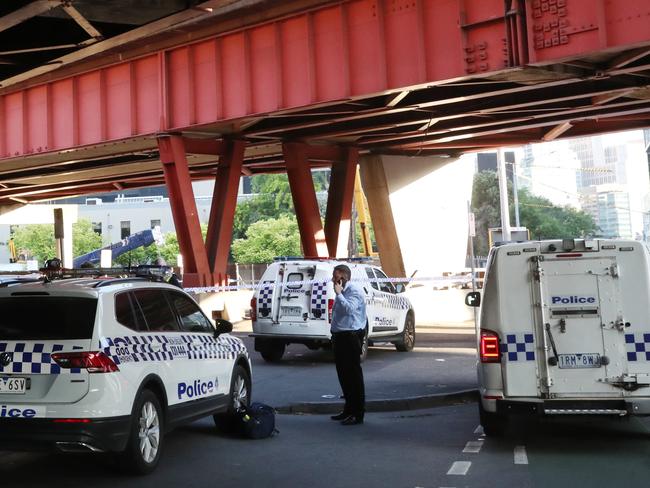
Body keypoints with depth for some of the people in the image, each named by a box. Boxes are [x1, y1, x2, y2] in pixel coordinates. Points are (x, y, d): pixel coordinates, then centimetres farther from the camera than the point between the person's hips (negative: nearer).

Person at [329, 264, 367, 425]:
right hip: (340, 336, 10)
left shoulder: (354, 291, -14)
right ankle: (349, 409, 26)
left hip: (351, 336, -10)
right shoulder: (342, 291, 16)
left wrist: (338, 294, -21)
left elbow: (349, 309, -30)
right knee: (343, 374, 15)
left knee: (353, 374, -5)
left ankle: (358, 413, 2)